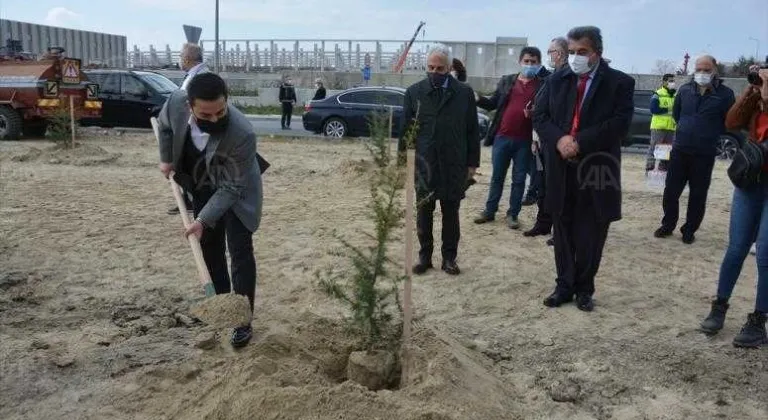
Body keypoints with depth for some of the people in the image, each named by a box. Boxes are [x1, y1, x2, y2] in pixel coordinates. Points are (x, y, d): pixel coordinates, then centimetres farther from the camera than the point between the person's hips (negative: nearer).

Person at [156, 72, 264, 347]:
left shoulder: (242, 134, -40)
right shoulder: (176, 102, -27)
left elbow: (231, 187, -30)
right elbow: (165, 126, 1)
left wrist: (203, 219, -32)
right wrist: (166, 159, 5)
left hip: (235, 190, -5)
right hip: (202, 187, 5)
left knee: (240, 250, -8)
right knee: (209, 246, 14)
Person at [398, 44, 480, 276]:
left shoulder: (464, 93, 1)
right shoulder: (414, 92, 3)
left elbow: (472, 130, 3)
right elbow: (405, 126, 7)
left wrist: (472, 162, 1)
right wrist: (403, 151, -1)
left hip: (454, 166, 0)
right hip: (423, 165, 1)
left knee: (451, 213, 9)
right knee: (423, 213, 8)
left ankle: (449, 257, 20)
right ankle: (424, 256, 20)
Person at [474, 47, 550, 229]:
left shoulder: (543, 84, 1)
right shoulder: (506, 81, 9)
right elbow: (492, 104, 10)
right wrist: (478, 99, -7)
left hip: (525, 141, -2)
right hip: (502, 137, 2)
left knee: (519, 179, 8)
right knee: (497, 177, 12)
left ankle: (512, 214, 18)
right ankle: (489, 211, 22)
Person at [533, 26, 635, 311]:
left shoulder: (619, 83, -2)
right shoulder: (557, 79, 8)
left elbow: (619, 123, -12)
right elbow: (539, 115, 4)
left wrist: (580, 142, -19)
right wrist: (559, 139, -15)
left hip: (597, 170, -3)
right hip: (561, 169, 3)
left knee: (590, 235, 7)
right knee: (563, 232, 11)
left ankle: (584, 289, 21)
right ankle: (564, 286, 23)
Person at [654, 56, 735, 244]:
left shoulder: (725, 94, -6)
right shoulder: (685, 90, 3)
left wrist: (711, 134, 4)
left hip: (705, 154, -2)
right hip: (679, 150, 3)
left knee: (698, 195, 6)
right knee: (671, 190, 6)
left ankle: (689, 230, 19)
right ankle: (667, 225, 22)